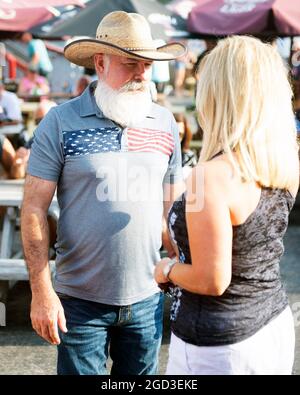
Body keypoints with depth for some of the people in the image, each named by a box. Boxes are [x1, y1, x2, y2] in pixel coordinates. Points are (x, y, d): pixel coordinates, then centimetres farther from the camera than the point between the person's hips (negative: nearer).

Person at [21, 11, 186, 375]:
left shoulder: (164, 122, 3)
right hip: (80, 302, -3)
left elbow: (174, 205, 11)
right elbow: (34, 209, -9)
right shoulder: (60, 122, -8)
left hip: (147, 298, 3)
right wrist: (42, 292, -14)